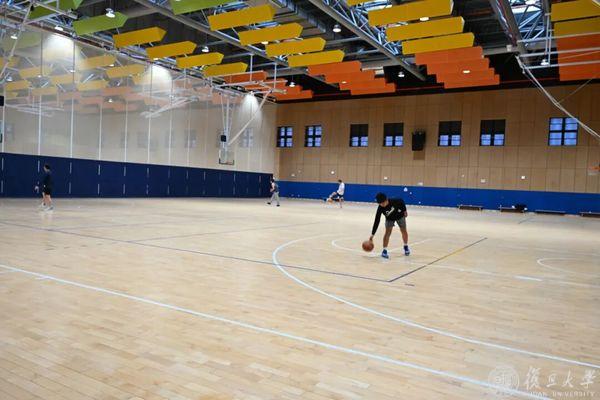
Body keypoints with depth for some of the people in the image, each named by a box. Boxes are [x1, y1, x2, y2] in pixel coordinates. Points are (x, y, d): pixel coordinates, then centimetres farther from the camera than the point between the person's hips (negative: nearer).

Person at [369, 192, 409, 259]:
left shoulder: (395, 201, -38)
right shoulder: (380, 208, -34)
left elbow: (402, 201, -13)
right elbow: (376, 221, -31)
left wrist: (404, 211, -5)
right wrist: (372, 234, -33)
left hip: (400, 216, 1)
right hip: (389, 219, -1)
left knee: (404, 231, 7)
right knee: (388, 232, -18)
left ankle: (406, 247, 31)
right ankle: (384, 251, -11)